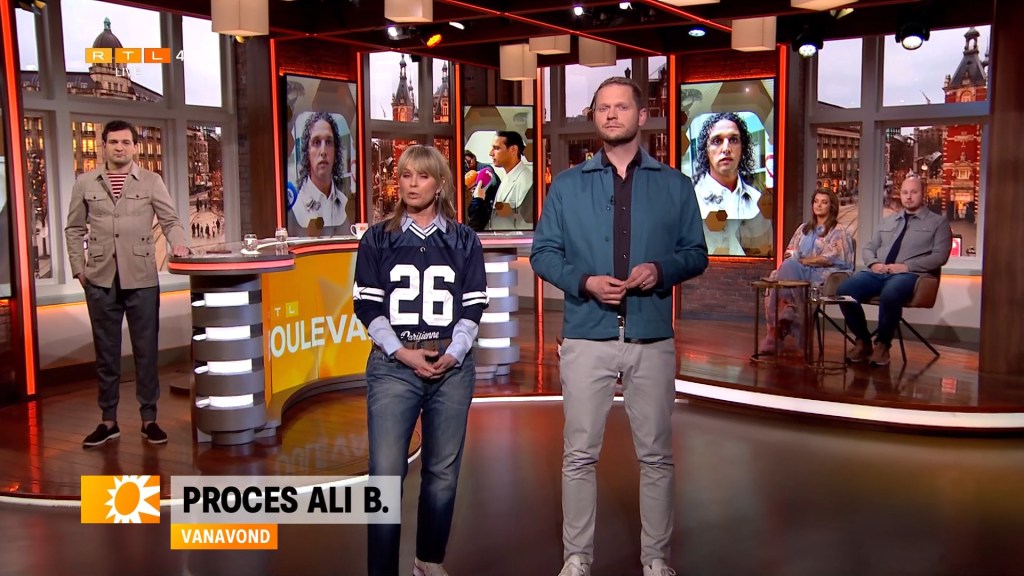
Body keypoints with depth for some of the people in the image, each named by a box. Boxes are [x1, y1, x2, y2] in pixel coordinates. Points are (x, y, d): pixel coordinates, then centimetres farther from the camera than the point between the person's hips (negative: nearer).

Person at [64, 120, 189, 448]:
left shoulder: (151, 181, 4)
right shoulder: (85, 184, 7)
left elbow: (170, 219, 4)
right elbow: (74, 229, 11)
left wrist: (178, 244, -16)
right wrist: (78, 267, 4)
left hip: (141, 279, -1)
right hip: (100, 280, 1)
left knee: (146, 350, 4)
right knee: (106, 352, 9)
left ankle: (149, 418, 14)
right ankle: (108, 420, 19)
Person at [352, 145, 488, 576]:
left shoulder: (464, 241, 10)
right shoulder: (378, 240, 7)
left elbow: (474, 306, 6)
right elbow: (366, 305, 2)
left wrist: (452, 353, -9)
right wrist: (402, 352, -10)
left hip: (453, 367, 1)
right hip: (392, 367, -1)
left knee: (443, 471, 8)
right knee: (386, 473, -9)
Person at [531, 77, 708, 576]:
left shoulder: (675, 186, 7)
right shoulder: (567, 185, 7)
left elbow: (696, 254, 8)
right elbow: (543, 253, 4)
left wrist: (662, 269, -13)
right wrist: (584, 281, -13)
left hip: (653, 340, 1)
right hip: (586, 338, 0)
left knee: (655, 454, 9)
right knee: (579, 454, 5)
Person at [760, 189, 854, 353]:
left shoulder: (838, 231, 6)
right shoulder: (803, 228, 24)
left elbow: (828, 259, -7)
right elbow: (789, 253, 19)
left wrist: (799, 260, -9)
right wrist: (791, 257, -6)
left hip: (822, 275, -5)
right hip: (796, 272, 5)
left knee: (790, 265, -35)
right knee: (775, 279, -31)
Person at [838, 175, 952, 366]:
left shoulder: (938, 222, 10)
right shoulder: (888, 221, 26)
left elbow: (939, 256, -3)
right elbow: (869, 248, 22)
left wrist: (906, 266, -14)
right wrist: (874, 263, -2)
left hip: (909, 275, -5)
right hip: (878, 273, 5)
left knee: (889, 294, -40)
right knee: (845, 290, -24)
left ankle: (882, 344, -18)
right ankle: (863, 341, -9)